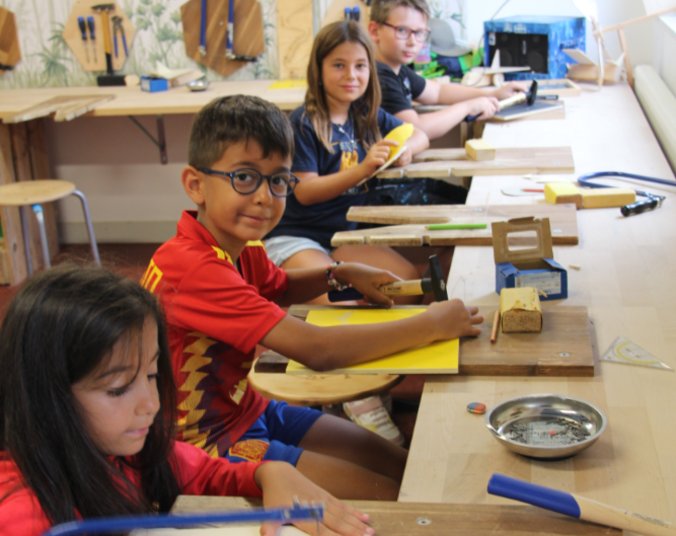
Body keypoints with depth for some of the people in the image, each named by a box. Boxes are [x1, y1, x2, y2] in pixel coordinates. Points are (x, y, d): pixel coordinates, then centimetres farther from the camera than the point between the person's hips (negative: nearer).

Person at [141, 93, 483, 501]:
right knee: (389, 497, -9)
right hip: (207, 443, -9)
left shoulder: (240, 248, -1)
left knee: (402, 465, 9)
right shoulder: (192, 267, -31)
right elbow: (317, 349, -35)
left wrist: (340, 274, 3)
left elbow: (279, 288, 24)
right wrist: (433, 324, -25)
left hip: (247, 411, 9)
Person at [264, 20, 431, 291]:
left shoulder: (368, 116, 7)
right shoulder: (303, 123, -12)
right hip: (295, 236, -6)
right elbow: (305, 192, -17)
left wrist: (406, 148, -6)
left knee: (410, 279, -15)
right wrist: (363, 169, -29)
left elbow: (419, 135, 19)